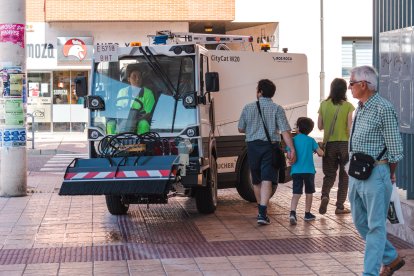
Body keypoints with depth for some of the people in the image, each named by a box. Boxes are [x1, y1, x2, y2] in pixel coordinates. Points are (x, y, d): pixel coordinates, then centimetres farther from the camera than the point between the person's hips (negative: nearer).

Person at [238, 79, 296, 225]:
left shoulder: (248, 108, 3)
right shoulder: (277, 109, -4)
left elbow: (241, 129, 12)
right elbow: (285, 131, -12)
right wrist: (292, 149, -13)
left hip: (253, 146, 2)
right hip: (270, 147, -2)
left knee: (256, 181, 17)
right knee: (267, 180, -6)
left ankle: (261, 210, 32)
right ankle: (262, 213, -19)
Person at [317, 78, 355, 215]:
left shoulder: (324, 105, 1)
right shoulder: (348, 106, -7)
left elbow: (320, 126, 5)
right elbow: (350, 128, -10)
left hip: (329, 144, 2)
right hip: (344, 143, -2)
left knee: (329, 174, 11)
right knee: (344, 175, 10)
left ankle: (325, 195, -17)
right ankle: (340, 206, 11)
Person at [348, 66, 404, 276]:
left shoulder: (383, 108, -14)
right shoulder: (360, 109, 12)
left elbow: (395, 148, -12)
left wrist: (389, 175, -2)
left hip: (375, 174, -9)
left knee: (375, 226, -3)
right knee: (360, 222, 16)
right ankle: (392, 258, 30)